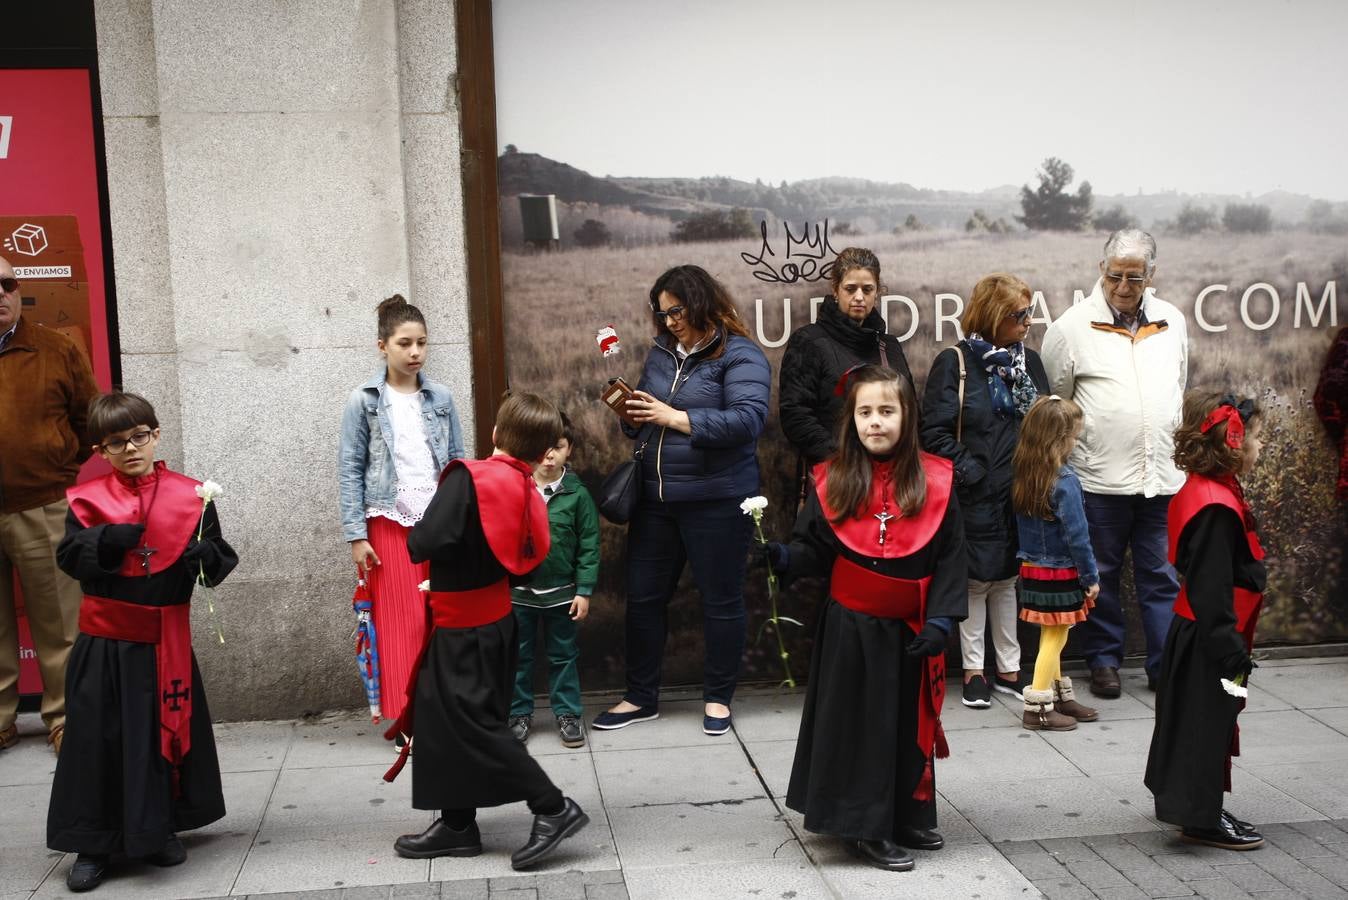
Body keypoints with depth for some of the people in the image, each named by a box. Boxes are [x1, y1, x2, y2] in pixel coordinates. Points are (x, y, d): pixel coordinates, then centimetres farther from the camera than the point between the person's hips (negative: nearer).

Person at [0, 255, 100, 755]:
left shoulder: (56, 351, 0)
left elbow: (90, 417, 7)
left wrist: (63, 466, 4)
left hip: (43, 511, -2)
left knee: (58, 622, 6)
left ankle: (65, 718, 17)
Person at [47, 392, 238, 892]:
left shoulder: (190, 497, 0)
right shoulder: (88, 500, 1)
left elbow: (221, 560, 2)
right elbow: (69, 558, -6)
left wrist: (202, 555, -20)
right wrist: (107, 540, -23)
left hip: (166, 641, 1)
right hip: (104, 642, 0)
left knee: (166, 732, 10)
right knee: (98, 738, 4)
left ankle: (159, 830, 29)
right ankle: (93, 844, 17)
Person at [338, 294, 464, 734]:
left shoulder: (440, 397, 5)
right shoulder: (363, 401, -1)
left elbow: (458, 462, 8)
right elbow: (350, 470, -2)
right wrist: (356, 535, -7)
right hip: (389, 524, -2)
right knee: (403, 623, 1)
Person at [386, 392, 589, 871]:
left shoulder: (467, 477, -20)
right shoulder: (526, 491, 0)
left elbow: (425, 543, -27)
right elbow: (527, 556, 6)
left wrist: (416, 538, -5)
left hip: (464, 628, -8)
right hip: (493, 619, 8)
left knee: (472, 723, -1)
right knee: (442, 717, 16)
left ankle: (553, 807, 1)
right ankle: (457, 825, 23)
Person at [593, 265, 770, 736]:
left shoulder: (740, 356, -10)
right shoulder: (661, 353, 11)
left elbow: (747, 419, -24)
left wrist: (675, 418, -24)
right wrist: (633, 414, -6)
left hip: (716, 500, -6)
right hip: (656, 498, 7)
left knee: (720, 600, 7)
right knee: (644, 596, 11)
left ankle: (718, 697, 24)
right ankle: (641, 697, 25)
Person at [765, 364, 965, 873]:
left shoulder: (935, 481, -4)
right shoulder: (832, 482, -5)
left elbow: (950, 558, -3)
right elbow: (814, 551, -2)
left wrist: (940, 619, -11)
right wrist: (782, 558, -23)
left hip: (909, 631, 2)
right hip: (850, 630, -1)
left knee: (909, 725, 15)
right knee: (858, 725, 5)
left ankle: (907, 817, 34)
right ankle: (865, 827, 19)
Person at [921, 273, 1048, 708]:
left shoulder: (1028, 361, 10)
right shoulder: (954, 363, -7)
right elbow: (934, 431, -12)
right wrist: (970, 472, -16)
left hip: (1020, 493, 5)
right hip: (976, 497, -5)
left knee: (1008, 579, 13)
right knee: (976, 581, 4)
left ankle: (1008, 669, 23)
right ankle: (973, 670, 16)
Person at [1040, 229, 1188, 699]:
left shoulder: (1172, 322, 9)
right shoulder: (1072, 326, -5)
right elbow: (1052, 403, 1)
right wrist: (1073, 457, 1)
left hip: (1163, 478, 3)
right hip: (1100, 479, -3)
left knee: (1163, 576, 9)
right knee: (1100, 575, 8)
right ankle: (1103, 662, 22)